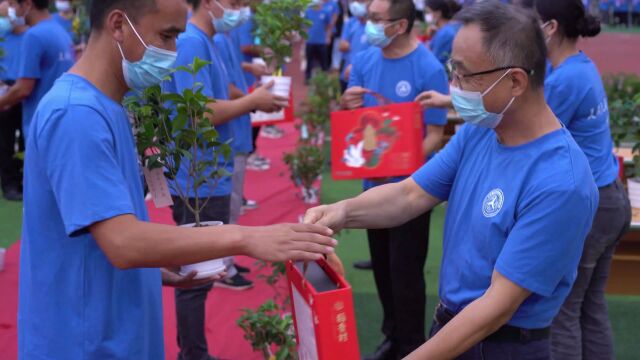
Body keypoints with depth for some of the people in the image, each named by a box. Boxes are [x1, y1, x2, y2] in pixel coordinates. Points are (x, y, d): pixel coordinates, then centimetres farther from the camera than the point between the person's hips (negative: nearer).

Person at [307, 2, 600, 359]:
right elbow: (411, 195, 0)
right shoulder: (478, 132, -3)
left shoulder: (559, 183, -28)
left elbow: (500, 303, -27)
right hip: (451, 325, 7)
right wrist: (345, 211, -19)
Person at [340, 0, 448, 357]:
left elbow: (435, 136, -15)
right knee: (382, 267, 17)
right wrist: (348, 106, -16)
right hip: (373, 183, 6)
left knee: (405, 271, 3)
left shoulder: (429, 69, -17)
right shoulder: (364, 60, 0)